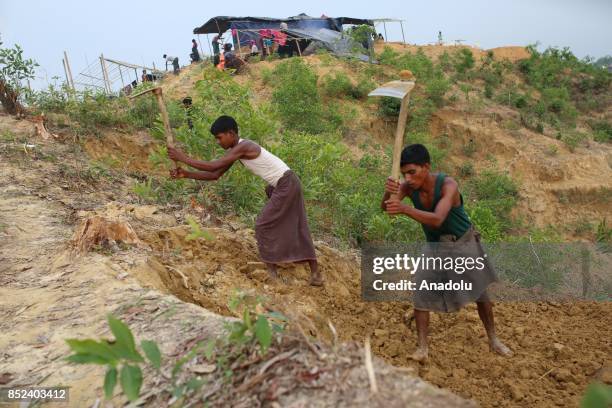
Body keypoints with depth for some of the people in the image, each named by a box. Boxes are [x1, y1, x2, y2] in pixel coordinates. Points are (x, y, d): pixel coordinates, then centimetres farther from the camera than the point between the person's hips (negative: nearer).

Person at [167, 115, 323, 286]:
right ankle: (315, 272, 20)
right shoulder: (235, 150, 9)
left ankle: (271, 269, 9)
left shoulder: (243, 147, -20)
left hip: (286, 185, -10)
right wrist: (186, 174, 0)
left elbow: (213, 166, -25)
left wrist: (183, 158, -17)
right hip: (286, 184, 10)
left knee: (263, 225, -3)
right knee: (295, 228, 14)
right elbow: (215, 175, 9)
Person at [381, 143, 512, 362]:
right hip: (435, 246, 3)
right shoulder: (409, 186, -22)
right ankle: (422, 348, 1)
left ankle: (493, 340, 33)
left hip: (463, 243, -2)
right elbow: (385, 208, -33)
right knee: (421, 292, -10)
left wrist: (405, 209, -61)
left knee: (480, 293, 11)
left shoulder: (448, 185, -34)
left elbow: (437, 219, -47)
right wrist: (388, 193, -56)